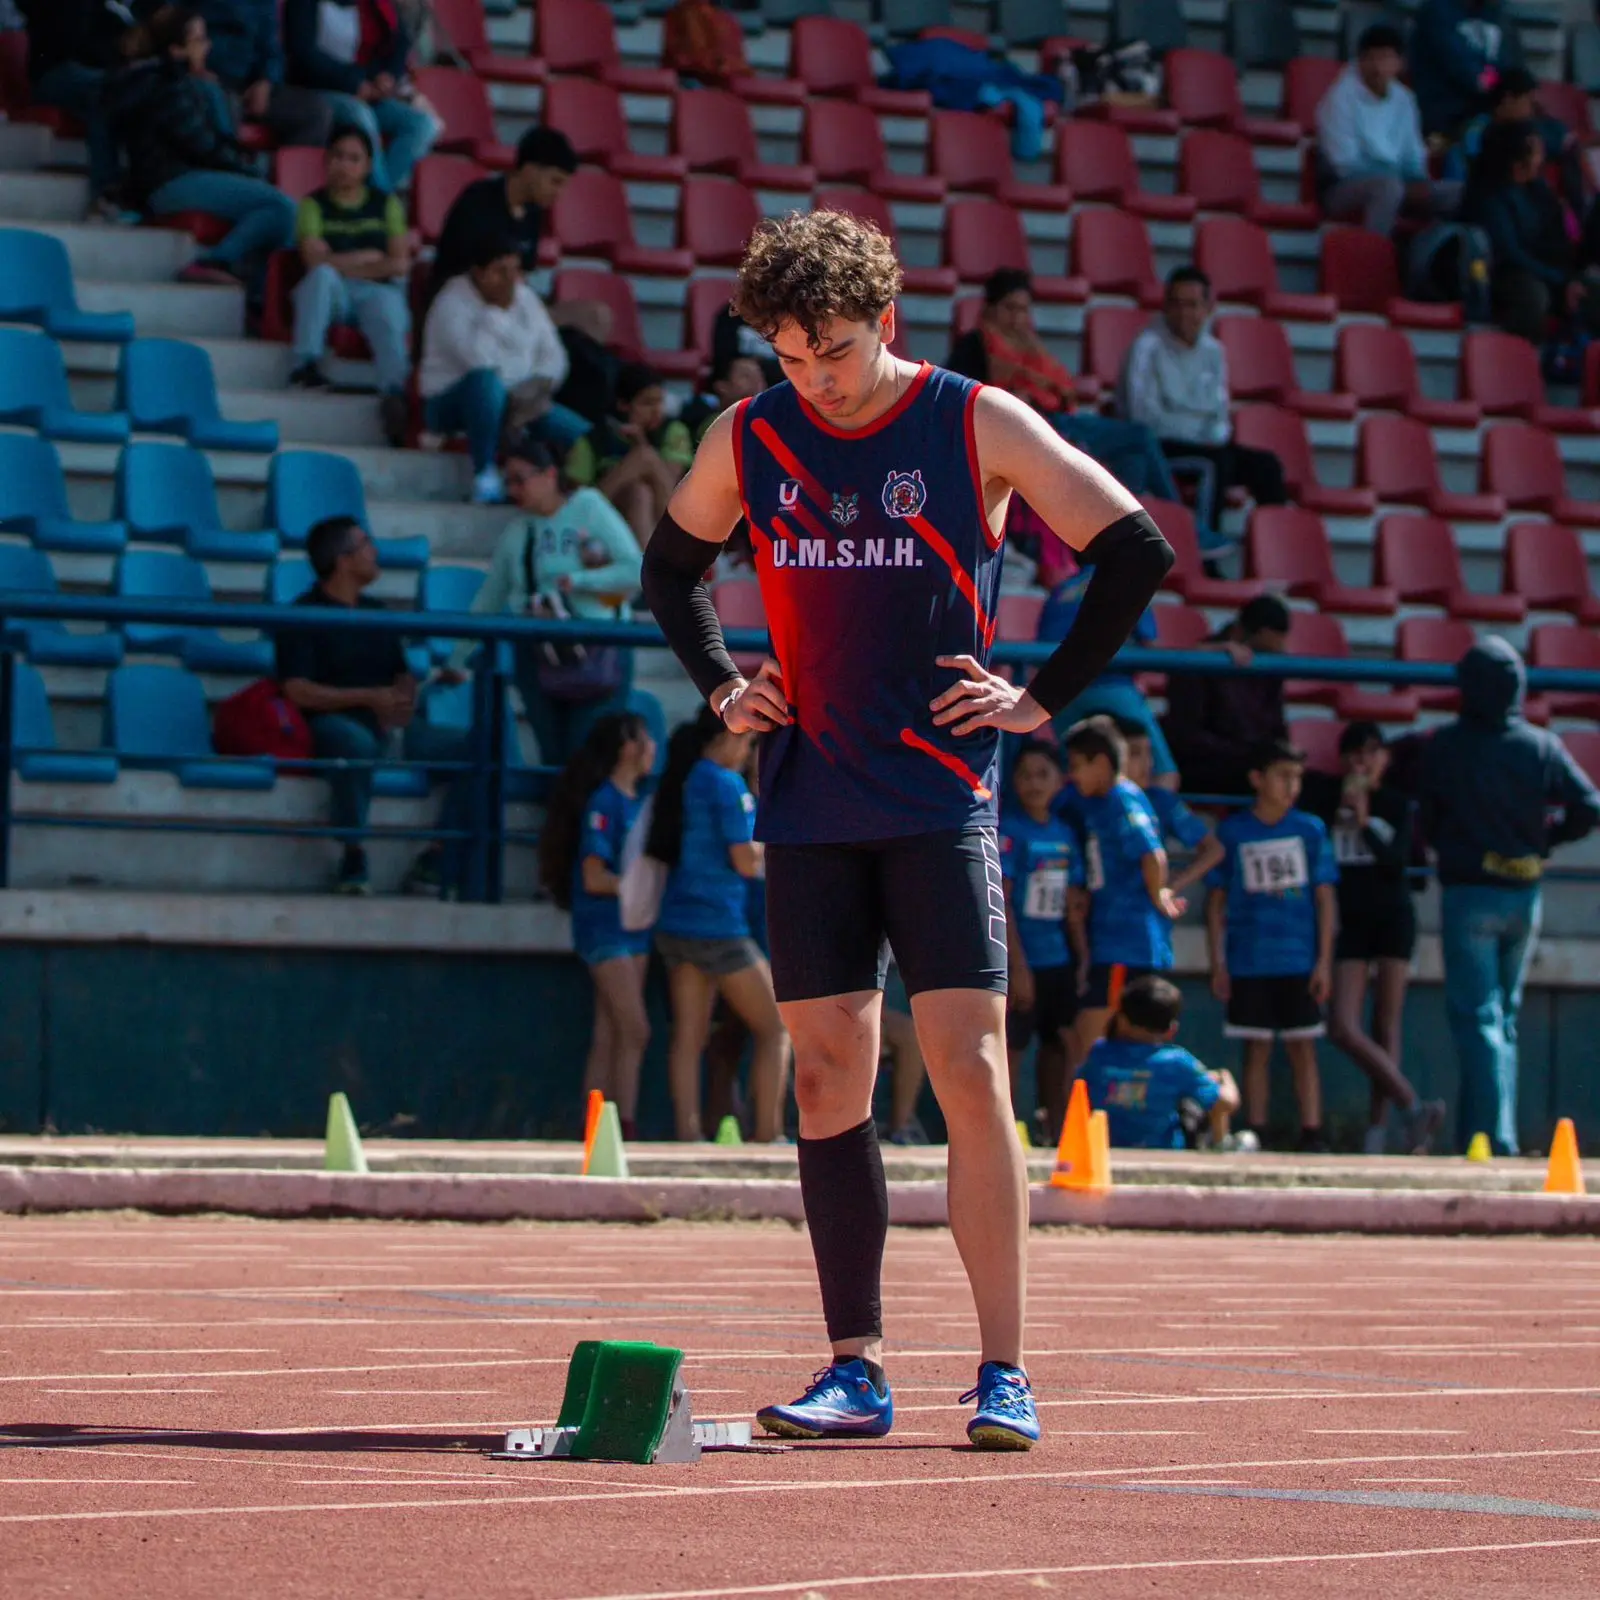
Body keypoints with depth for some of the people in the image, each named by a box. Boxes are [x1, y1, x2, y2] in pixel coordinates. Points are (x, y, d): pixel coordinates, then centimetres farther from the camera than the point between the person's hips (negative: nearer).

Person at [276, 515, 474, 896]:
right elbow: (297, 690, -10)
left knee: (470, 747, -14)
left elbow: (403, 675, 25)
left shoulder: (375, 612, 23)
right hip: (334, 723, -7)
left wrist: (403, 700, -1)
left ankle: (435, 864, -16)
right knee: (358, 742, -43)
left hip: (389, 724, 7)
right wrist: (369, 698, -15)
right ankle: (353, 858, -27)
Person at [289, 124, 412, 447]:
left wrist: (344, 264, -2)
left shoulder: (386, 205, 16)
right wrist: (372, 258, -1)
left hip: (377, 291, 1)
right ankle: (307, 364, -40)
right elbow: (316, 260, -5)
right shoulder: (314, 205, 10)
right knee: (323, 275, -35)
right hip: (331, 297, -1)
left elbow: (399, 264, 5)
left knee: (389, 317, -34)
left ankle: (394, 394, -59)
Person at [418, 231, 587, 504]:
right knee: (486, 381, -42)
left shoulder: (525, 298, 9)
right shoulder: (452, 303, -12)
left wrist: (534, 394, -14)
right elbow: (478, 359, -29)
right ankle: (484, 475, -33)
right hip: (453, 403, -5)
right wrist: (497, 309, -23)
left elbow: (553, 356, 4)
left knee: (586, 438, -16)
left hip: (517, 402, 5)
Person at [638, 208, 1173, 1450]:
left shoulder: (980, 427, -4)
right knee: (828, 1079, 3)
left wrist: (1046, 699, -2)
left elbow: (1137, 551, 1)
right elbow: (671, 565, 24)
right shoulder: (748, 440, 6)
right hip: (808, 808, 4)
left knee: (970, 1075, -10)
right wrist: (721, 686, 12)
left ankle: (1004, 1376, -7)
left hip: (942, 800, -3)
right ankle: (857, 1371, 9)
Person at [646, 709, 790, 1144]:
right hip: (718, 926, -8)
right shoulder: (726, 785, -13)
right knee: (774, 1029, 1)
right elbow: (745, 861, -15)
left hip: (676, 924, 8)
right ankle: (768, 1134, -3)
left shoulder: (678, 782, 11)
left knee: (689, 1035, 4)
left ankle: (687, 1132, -4)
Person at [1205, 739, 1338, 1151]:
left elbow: (1325, 897, 6)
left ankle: (1312, 1133, 0)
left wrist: (1324, 960, -1)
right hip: (1248, 961, 0)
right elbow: (1216, 900, 7)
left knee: (1303, 1048, 0)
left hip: (1299, 962, 0)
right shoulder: (1233, 832, 4)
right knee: (1256, 1049, 4)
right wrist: (1218, 962, 1)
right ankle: (1255, 1135, 7)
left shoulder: (1310, 830, 4)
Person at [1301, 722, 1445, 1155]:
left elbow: (1396, 859, -9)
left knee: (1387, 1024, -3)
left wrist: (1364, 822, -19)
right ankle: (1413, 1107, -9)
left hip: (1393, 916, -1)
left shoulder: (1399, 805, 4)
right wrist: (1341, 806, -9)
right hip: (1350, 920, 1)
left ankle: (1378, 1130, -4)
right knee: (1343, 1028, -12)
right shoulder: (1326, 794, 6)